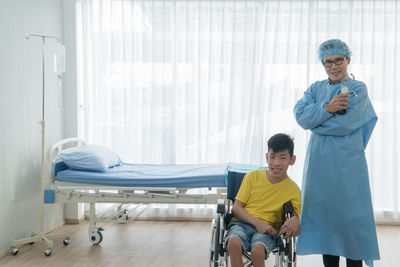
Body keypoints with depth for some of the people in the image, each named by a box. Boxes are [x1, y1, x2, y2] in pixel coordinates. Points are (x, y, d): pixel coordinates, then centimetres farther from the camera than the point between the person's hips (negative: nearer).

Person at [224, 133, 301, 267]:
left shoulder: (293, 190, 6)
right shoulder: (252, 176, 7)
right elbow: (236, 208, 4)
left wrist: (295, 221, -20)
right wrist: (257, 222, -13)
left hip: (268, 229, -1)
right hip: (243, 223, 1)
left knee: (258, 249, -35)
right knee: (233, 242, -34)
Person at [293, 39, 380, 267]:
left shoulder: (358, 89, -2)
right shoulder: (316, 88, 12)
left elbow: (345, 123, -16)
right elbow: (301, 115, -5)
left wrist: (315, 121, -4)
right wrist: (326, 108, -19)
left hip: (347, 163, -4)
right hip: (319, 163, 5)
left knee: (350, 214, -1)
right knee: (324, 213, 9)